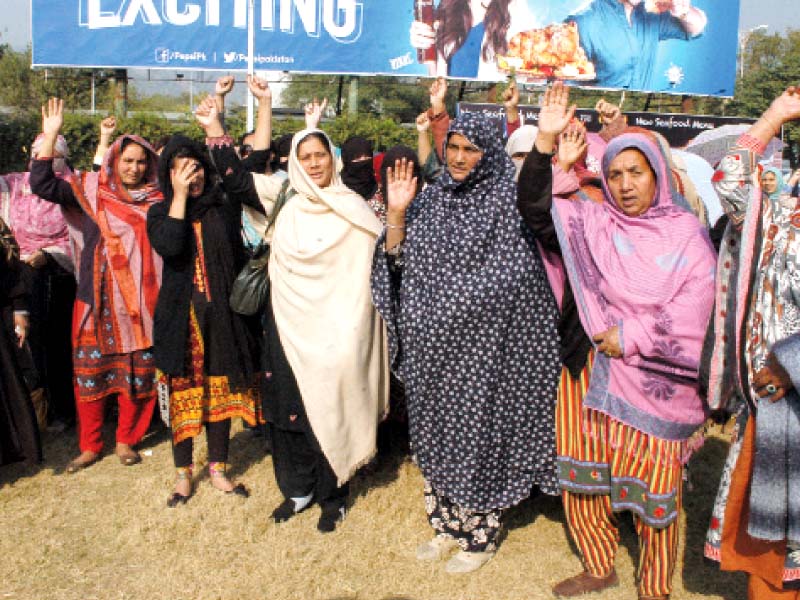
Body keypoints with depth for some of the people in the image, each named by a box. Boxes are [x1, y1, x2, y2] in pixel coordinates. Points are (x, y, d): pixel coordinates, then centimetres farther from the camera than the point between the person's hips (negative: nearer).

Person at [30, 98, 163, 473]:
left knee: (137, 372, 6)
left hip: (141, 301, 1)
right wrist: (49, 136, -13)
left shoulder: (156, 199, 6)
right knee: (89, 370, 5)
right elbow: (41, 185, -6)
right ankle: (90, 445, 20)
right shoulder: (89, 190, 3)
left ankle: (126, 440, 23)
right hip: (97, 298, 0)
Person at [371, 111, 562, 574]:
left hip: (479, 349, -5)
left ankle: (481, 535, 26)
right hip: (432, 346, 6)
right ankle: (446, 523, 36)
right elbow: (397, 258, 3)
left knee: (477, 434, 5)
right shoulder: (430, 198, 8)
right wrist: (396, 211, -8)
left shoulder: (505, 199, -8)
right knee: (435, 432, 16)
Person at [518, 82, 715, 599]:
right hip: (589, 370, 3)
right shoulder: (591, 221, 4)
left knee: (653, 485, 5)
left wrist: (631, 337, -11)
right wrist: (546, 140, -15)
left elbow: (693, 310, -7)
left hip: (654, 379, -2)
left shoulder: (687, 234, -2)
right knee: (583, 473, 11)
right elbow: (536, 207, -5)